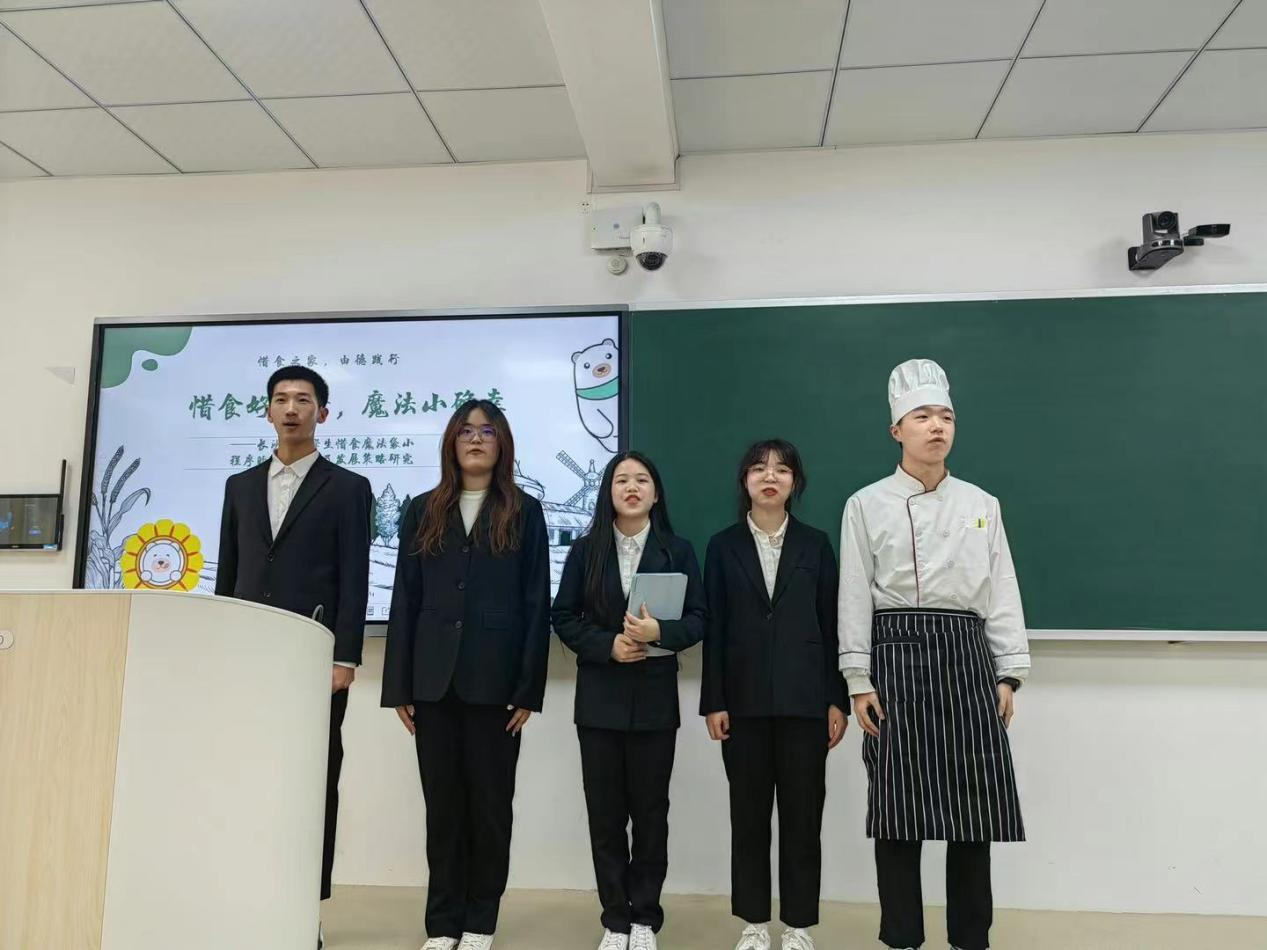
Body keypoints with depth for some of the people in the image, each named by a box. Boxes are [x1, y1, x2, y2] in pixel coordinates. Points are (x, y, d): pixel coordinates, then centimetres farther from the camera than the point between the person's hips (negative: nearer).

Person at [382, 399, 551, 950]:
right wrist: (399, 686, 0)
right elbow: (405, 602, 6)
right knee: (442, 803, 9)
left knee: (490, 802, 7)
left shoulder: (524, 513, 3)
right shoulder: (423, 512, 10)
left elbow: (537, 606, -1)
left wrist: (529, 689, -8)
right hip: (435, 679, 2)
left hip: (495, 679, -2)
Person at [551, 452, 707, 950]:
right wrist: (608, 645, -12)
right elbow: (563, 618, 3)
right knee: (605, 812, 6)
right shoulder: (585, 550, 4)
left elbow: (697, 619, 0)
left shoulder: (678, 550, 3)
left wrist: (659, 632, -19)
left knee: (650, 810, 7)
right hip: (600, 697, 1)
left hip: (654, 697, 0)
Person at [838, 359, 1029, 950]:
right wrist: (859, 680, -6)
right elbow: (855, 597, -1)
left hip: (967, 657, 3)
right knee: (897, 804, 3)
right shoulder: (866, 505, 2)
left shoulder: (982, 505, 10)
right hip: (896, 656, -2)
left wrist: (1008, 674, 3)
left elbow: (1002, 593, 9)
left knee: (972, 805, 6)